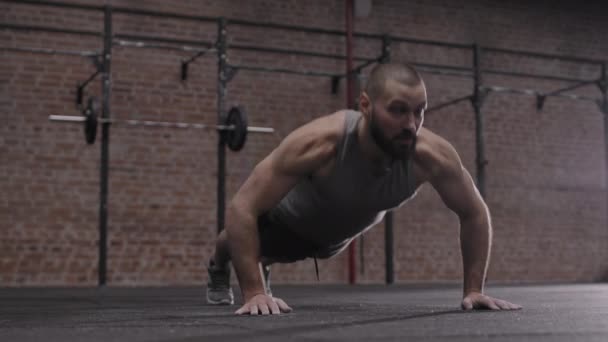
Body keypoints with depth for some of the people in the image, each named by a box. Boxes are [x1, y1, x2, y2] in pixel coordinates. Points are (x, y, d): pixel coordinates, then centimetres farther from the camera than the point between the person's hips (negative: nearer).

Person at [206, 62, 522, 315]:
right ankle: (218, 269, 63)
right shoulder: (320, 142, -48)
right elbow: (241, 208, -44)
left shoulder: (431, 155, -38)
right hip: (287, 222, -3)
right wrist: (254, 293, -46)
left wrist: (473, 289, -21)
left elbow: (475, 213, -19)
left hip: (337, 234, 3)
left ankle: (261, 270, 69)